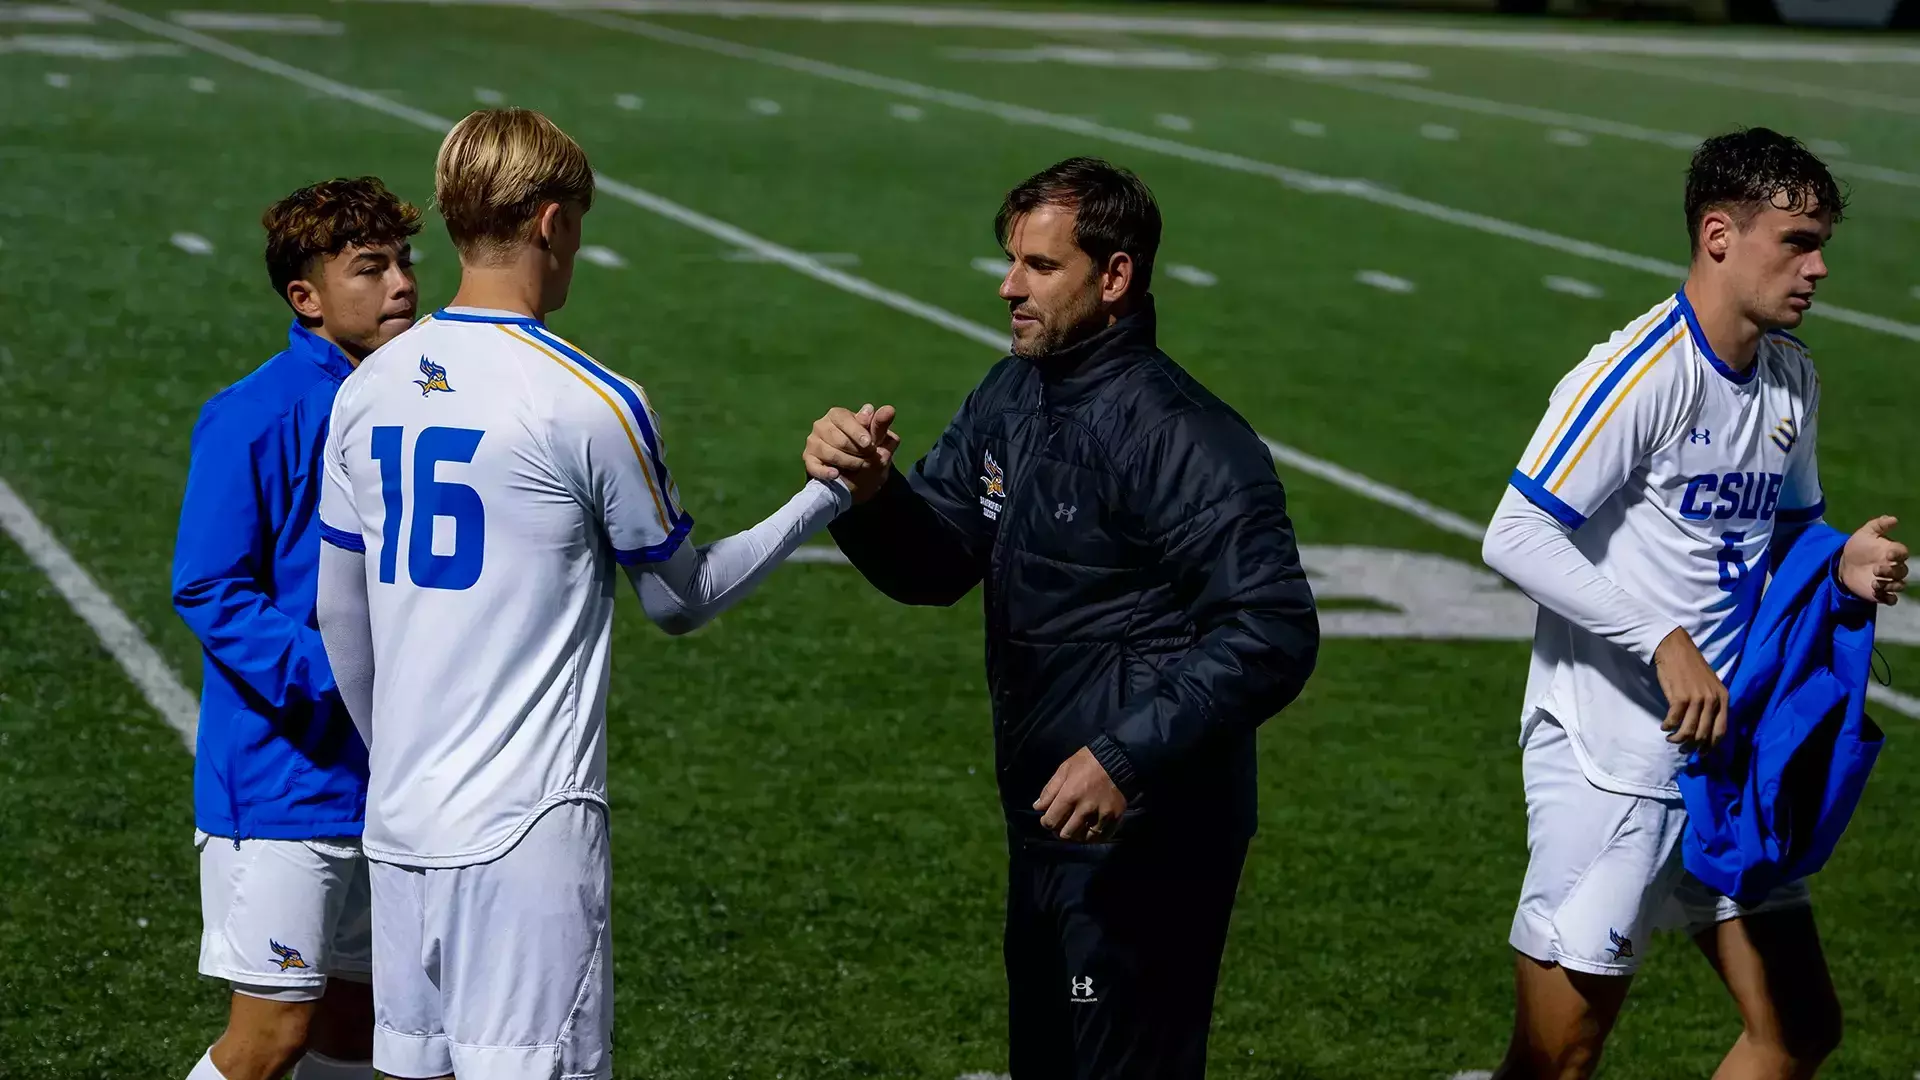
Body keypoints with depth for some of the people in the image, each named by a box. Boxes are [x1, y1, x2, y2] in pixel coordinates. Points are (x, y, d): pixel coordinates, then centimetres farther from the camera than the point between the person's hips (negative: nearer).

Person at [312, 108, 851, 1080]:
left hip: (401, 819, 6)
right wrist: (823, 500, 12)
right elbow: (681, 599, 2)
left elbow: (338, 617, 14)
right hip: (527, 822, -6)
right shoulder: (591, 404, -11)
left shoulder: (367, 390, 7)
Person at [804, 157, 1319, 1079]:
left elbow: (1272, 634, -25)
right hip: (1044, 827, 9)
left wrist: (1128, 759, -31)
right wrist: (869, 493, -13)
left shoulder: (1181, 439, -21)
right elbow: (935, 566, 8)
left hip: (1144, 848, -9)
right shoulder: (1012, 398, 6)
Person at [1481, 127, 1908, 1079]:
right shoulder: (1639, 373, -17)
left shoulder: (1793, 378, 9)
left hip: (1724, 751, 8)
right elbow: (1517, 538, -21)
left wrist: (1841, 563, 1)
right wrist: (1664, 642, -25)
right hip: (1606, 764, -8)